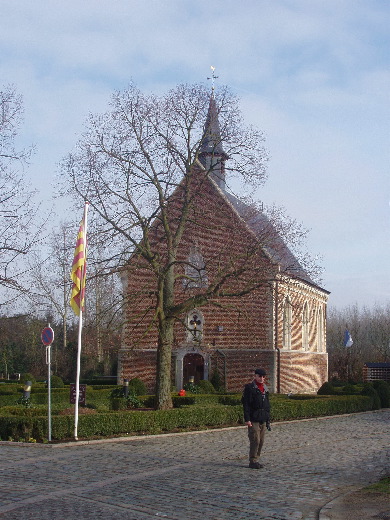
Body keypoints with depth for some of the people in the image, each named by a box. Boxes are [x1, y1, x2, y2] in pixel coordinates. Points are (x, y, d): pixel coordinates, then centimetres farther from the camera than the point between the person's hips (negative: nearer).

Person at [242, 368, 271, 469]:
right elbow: (246, 404, -11)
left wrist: (268, 419, 19)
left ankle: (256, 460, 17)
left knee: (261, 441, 8)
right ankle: (252, 461, -1)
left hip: (263, 419, 7)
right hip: (254, 420, -7)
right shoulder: (249, 387, -7)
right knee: (255, 440, -9)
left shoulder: (265, 388, 15)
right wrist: (247, 419, -16)